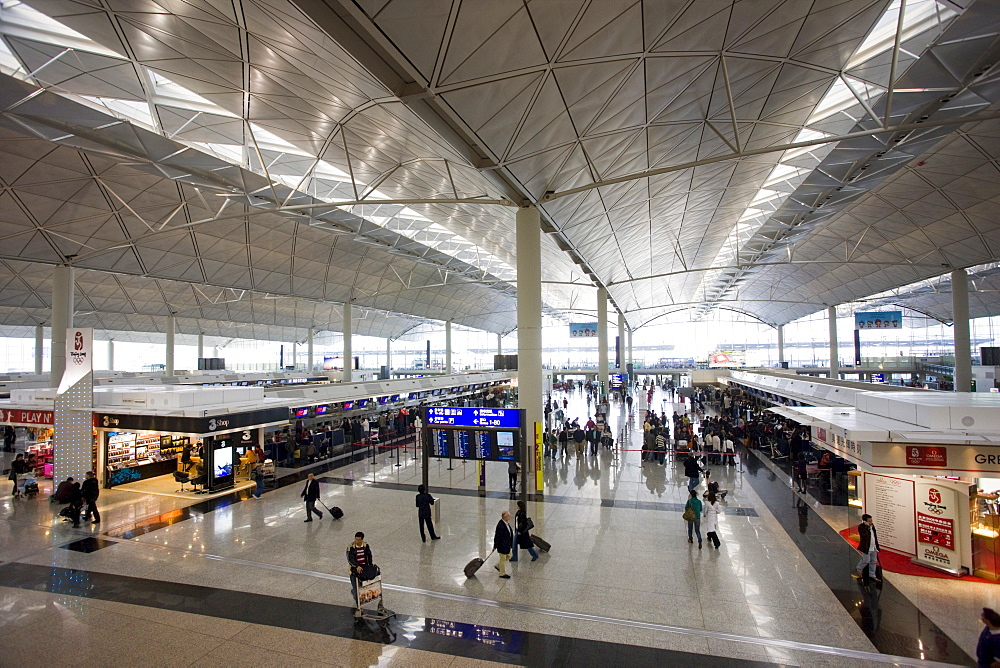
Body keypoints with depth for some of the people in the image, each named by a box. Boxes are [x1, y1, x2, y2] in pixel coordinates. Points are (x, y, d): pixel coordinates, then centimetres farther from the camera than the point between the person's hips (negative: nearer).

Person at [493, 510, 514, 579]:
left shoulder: (507, 523, 0)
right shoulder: (500, 525, -28)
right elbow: (497, 536, -22)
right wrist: (495, 546, -16)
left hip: (507, 544, 9)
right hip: (502, 544, -9)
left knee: (508, 556, 22)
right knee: (503, 558, 7)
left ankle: (498, 566, 38)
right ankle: (502, 573, 25)